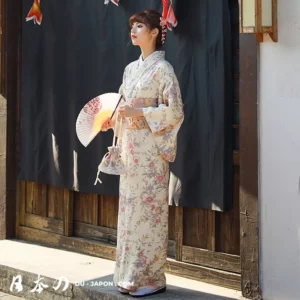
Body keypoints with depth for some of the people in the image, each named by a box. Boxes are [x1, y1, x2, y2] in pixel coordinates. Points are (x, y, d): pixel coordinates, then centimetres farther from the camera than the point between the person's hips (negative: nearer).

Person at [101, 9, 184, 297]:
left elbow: (175, 110, -12)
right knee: (128, 207, 9)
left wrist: (138, 112, -17)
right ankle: (129, 274, 18)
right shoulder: (131, 68, 15)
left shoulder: (162, 68, -6)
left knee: (148, 208, -5)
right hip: (130, 146, 8)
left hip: (150, 147, -8)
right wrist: (113, 119, 2)